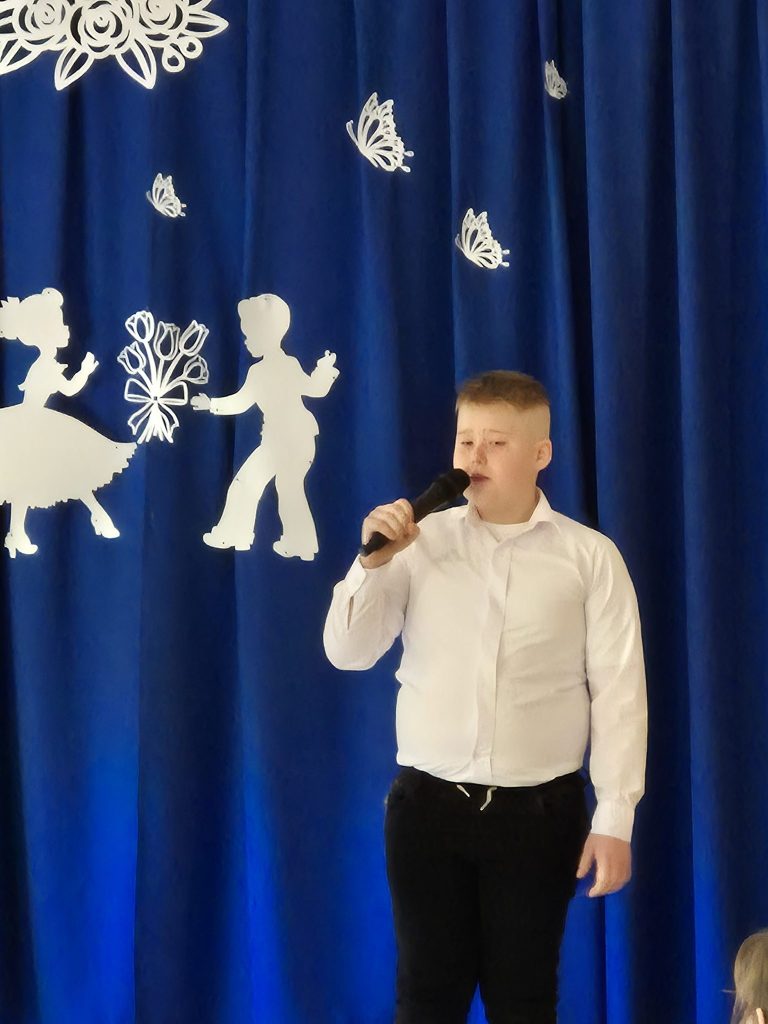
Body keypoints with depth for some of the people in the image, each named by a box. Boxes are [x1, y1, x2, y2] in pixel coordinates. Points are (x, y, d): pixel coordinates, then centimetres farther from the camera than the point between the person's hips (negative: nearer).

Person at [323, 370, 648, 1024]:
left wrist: (615, 818, -7)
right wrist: (374, 561, -14)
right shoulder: (421, 542, 2)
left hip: (539, 810, -1)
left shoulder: (589, 556, -3)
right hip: (429, 803, 2)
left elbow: (619, 691, -4)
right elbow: (348, 653, 1)